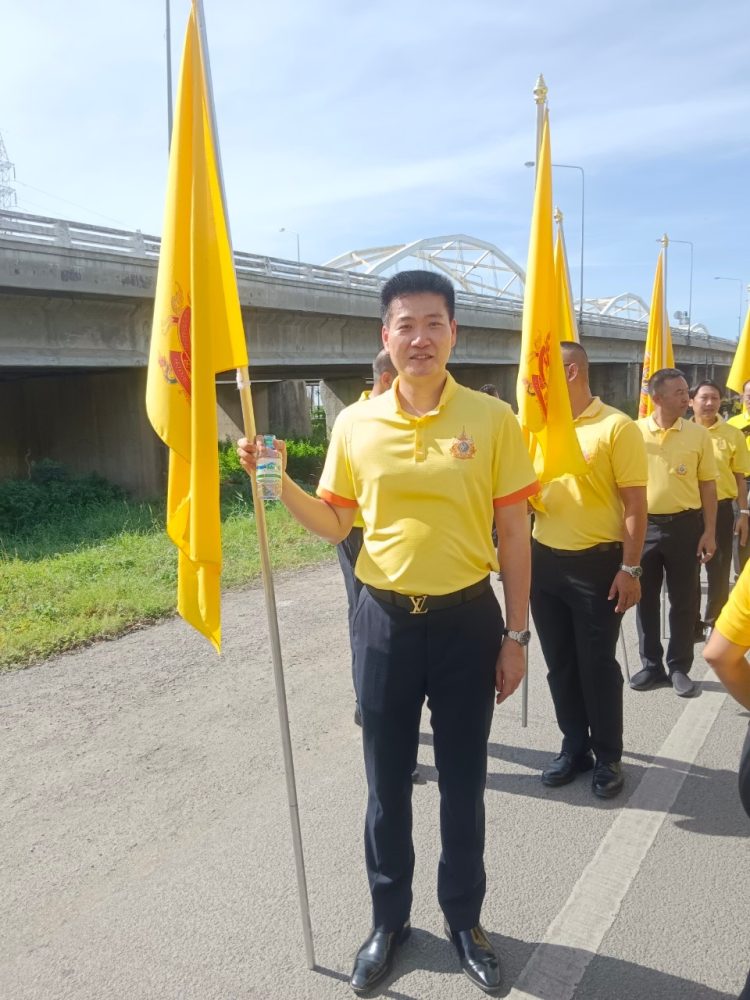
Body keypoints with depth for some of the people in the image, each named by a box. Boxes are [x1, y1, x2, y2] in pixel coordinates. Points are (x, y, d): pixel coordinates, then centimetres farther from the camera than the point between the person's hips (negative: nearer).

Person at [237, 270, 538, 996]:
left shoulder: (492, 418, -6)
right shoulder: (355, 424, -2)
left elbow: (513, 533, -2)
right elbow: (334, 526, 7)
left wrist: (515, 634, -2)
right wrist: (278, 483, -9)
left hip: (466, 619, -1)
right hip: (384, 621, 1)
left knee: (463, 782, 15)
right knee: (386, 784, 15)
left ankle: (464, 919, 38)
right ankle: (388, 919, 38)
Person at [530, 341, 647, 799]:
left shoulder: (617, 427, -9)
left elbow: (635, 504, -10)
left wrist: (630, 568, -14)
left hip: (596, 564, -5)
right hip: (545, 561, 5)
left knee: (597, 664, 5)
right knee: (560, 663, 13)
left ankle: (609, 756, 23)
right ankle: (574, 747, 30)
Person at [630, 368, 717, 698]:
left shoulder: (698, 433, -1)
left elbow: (708, 485, 2)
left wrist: (709, 531, -3)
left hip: (684, 525, 0)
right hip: (644, 525, 1)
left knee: (684, 600, 6)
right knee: (646, 598, 9)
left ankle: (679, 668, 20)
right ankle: (652, 665, 23)